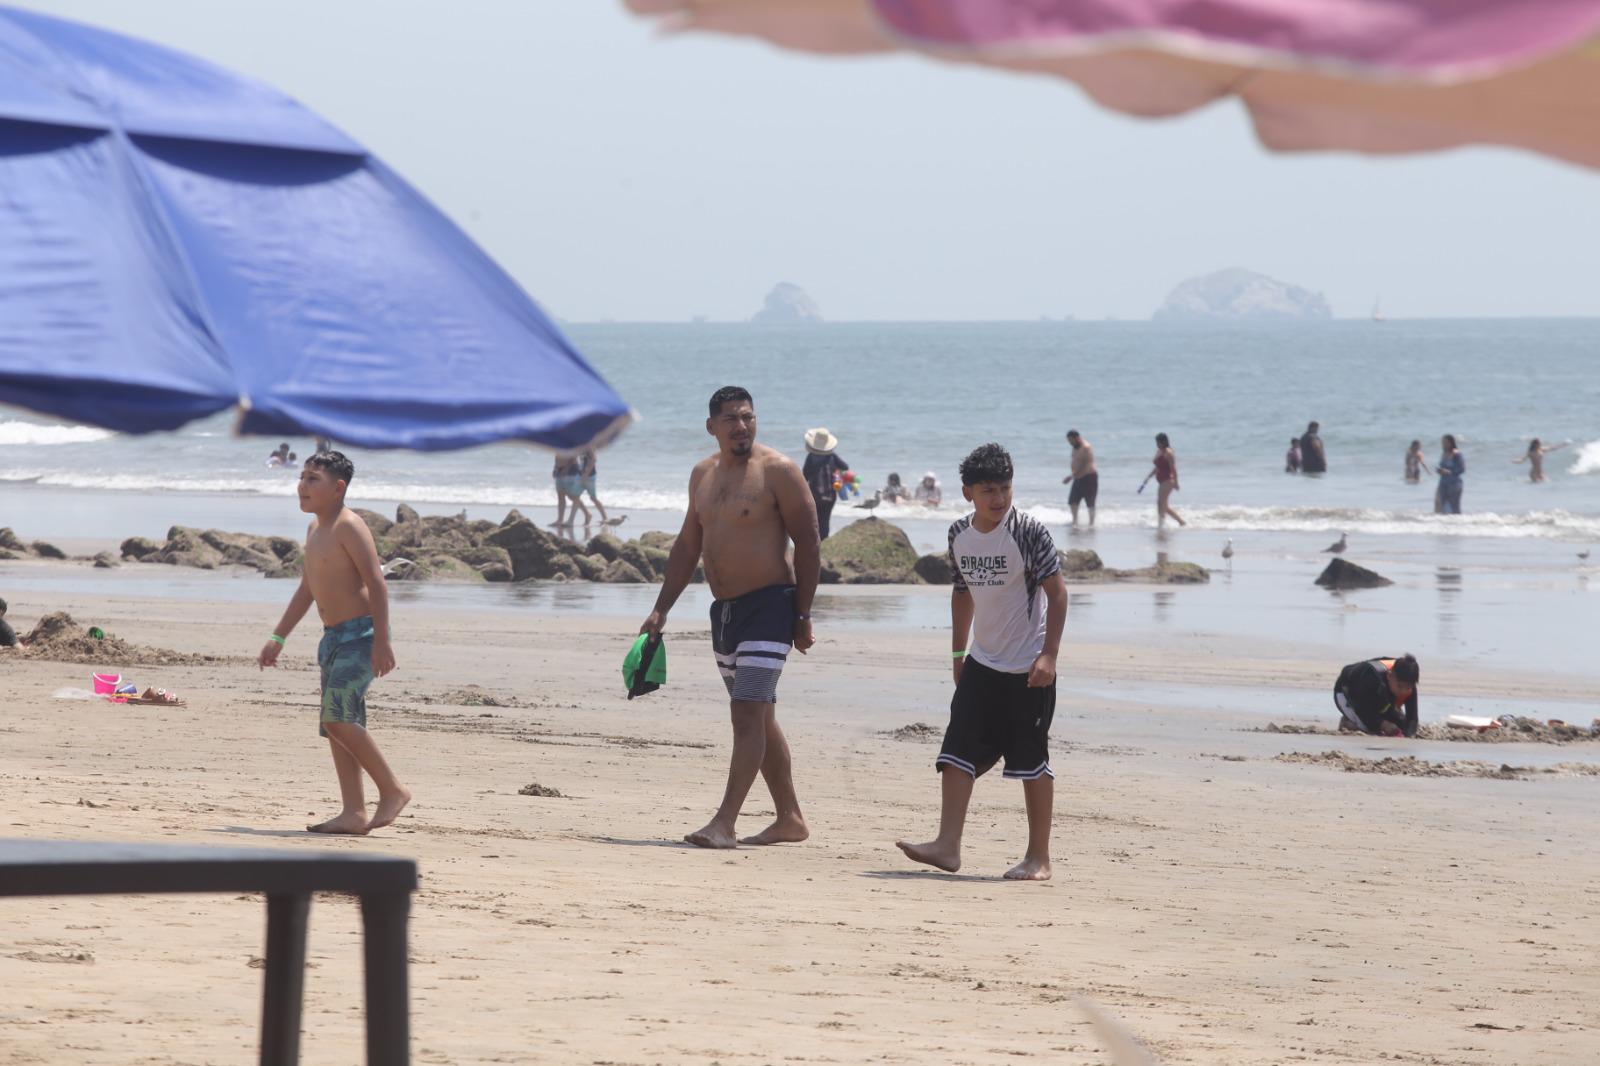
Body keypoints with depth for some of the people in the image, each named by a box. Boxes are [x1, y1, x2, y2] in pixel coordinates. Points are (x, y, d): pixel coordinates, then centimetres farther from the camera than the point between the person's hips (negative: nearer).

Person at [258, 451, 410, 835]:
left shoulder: (349, 526, -12)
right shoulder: (315, 529, 16)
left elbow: (376, 582, -18)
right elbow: (307, 590, 25)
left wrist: (382, 641, -24)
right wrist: (278, 637, 24)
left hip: (361, 634, -10)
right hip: (334, 638, 10)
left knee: (338, 716, -20)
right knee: (337, 724, 5)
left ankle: (393, 790, -9)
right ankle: (354, 814, 5)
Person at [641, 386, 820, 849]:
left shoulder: (777, 471, -10)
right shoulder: (703, 475, 12)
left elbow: (808, 544, -10)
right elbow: (687, 546, 19)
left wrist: (802, 615, -14)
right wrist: (661, 610, 14)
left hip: (769, 606, -8)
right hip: (724, 610, 8)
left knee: (748, 711, -15)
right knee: (759, 718, 13)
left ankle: (724, 823, -21)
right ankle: (790, 819, 21)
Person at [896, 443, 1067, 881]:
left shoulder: (1029, 532, -14)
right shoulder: (960, 535, 4)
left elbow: (1057, 591, -13)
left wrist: (1049, 653, -20)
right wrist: (959, 652, 19)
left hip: (1028, 668, -6)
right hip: (981, 663, 6)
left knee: (1032, 760, 0)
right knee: (958, 751, -4)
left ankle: (1038, 857, 8)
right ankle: (947, 845, -6)